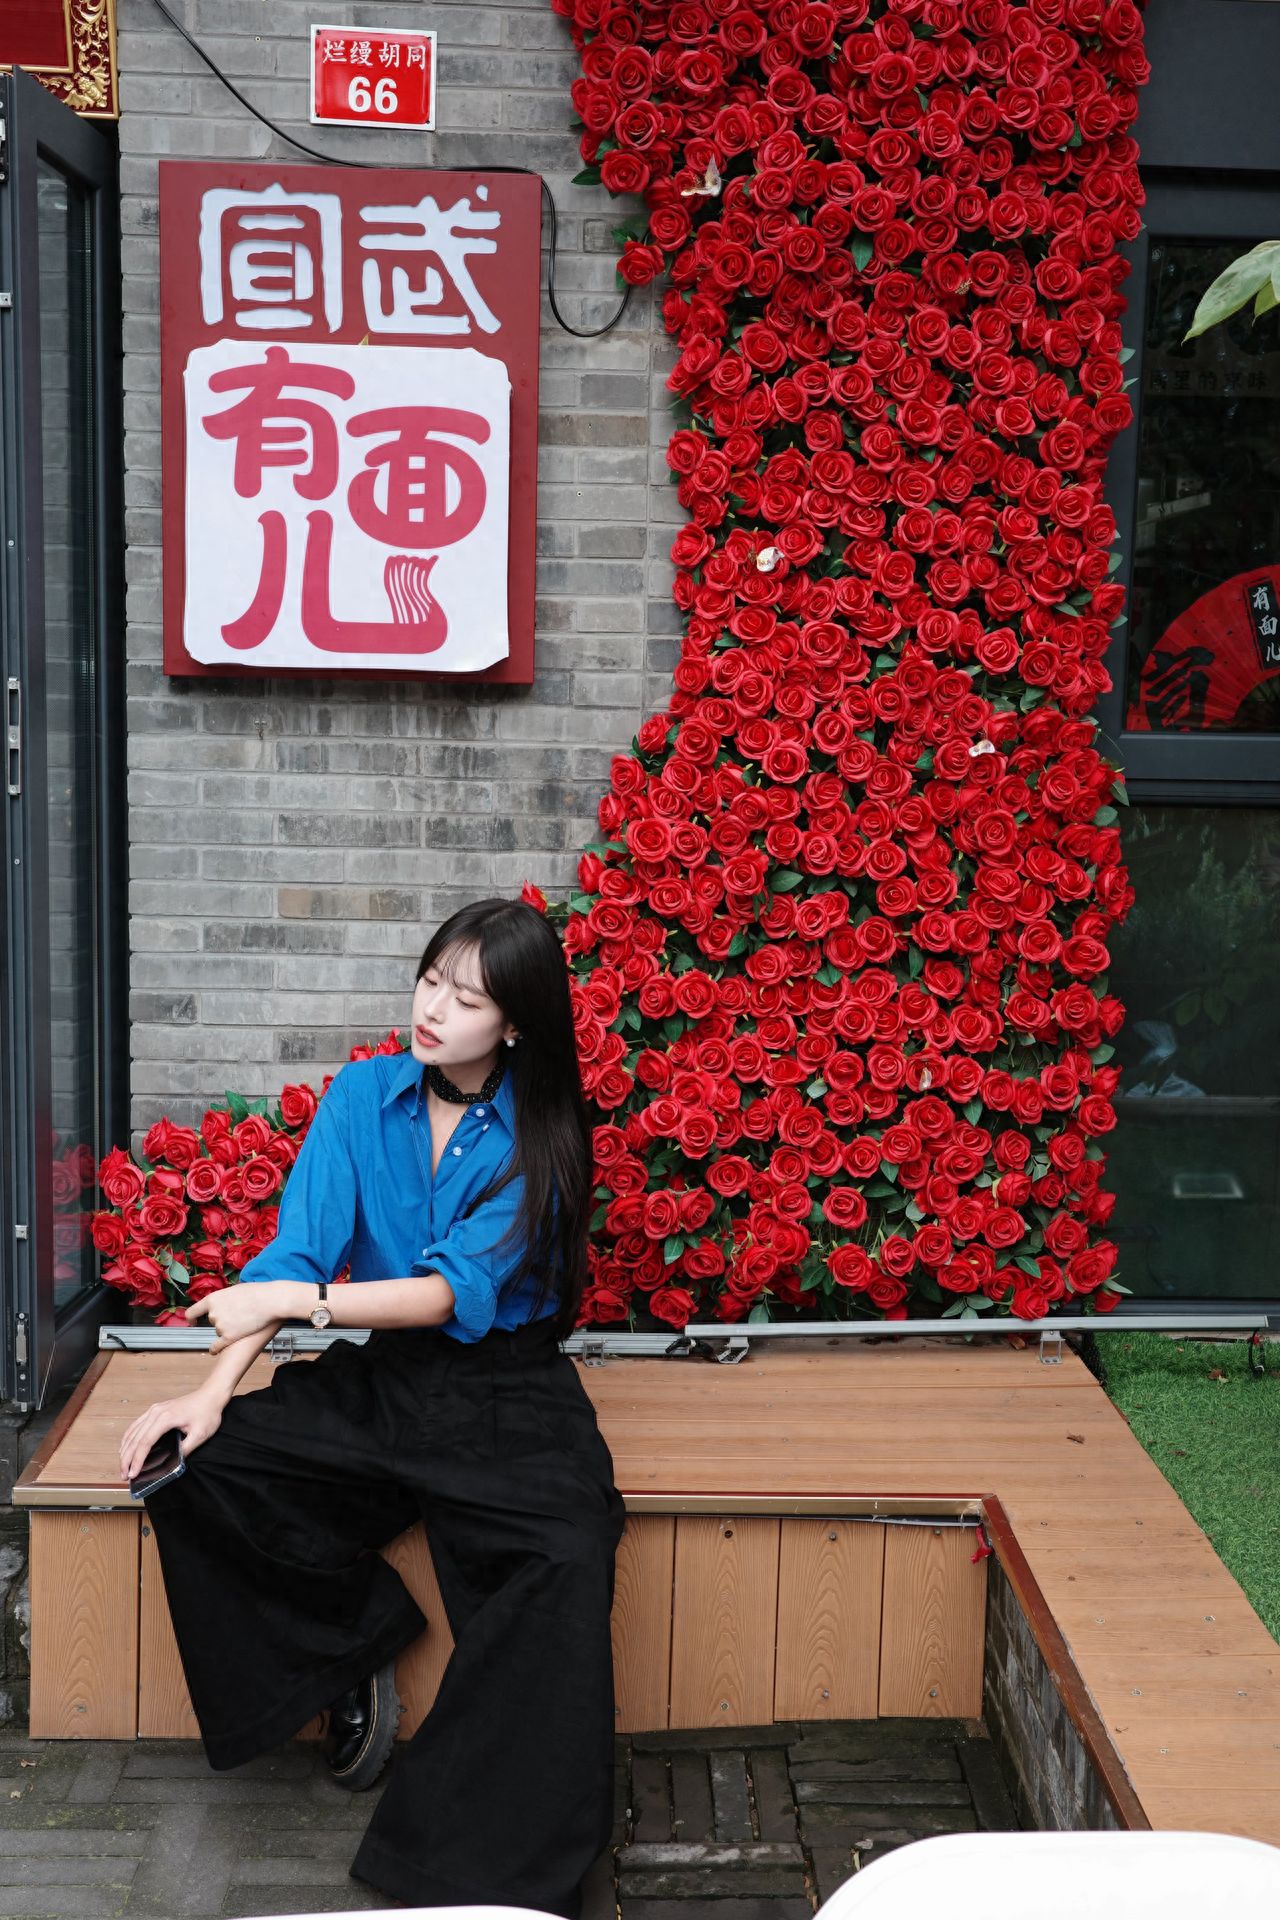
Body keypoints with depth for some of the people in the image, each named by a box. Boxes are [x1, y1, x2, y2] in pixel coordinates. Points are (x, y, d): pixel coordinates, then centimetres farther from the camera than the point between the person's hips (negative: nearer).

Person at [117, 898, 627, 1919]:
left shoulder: (538, 1136, -8)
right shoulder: (365, 1093, 1)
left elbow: (457, 1291, -18)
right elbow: (298, 1252, -6)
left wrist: (288, 1299, -25)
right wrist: (213, 1391, -18)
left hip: (508, 1393, -3)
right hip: (380, 1377, 4)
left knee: (566, 1558, -31)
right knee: (199, 1465, -20)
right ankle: (353, 1659, 2)